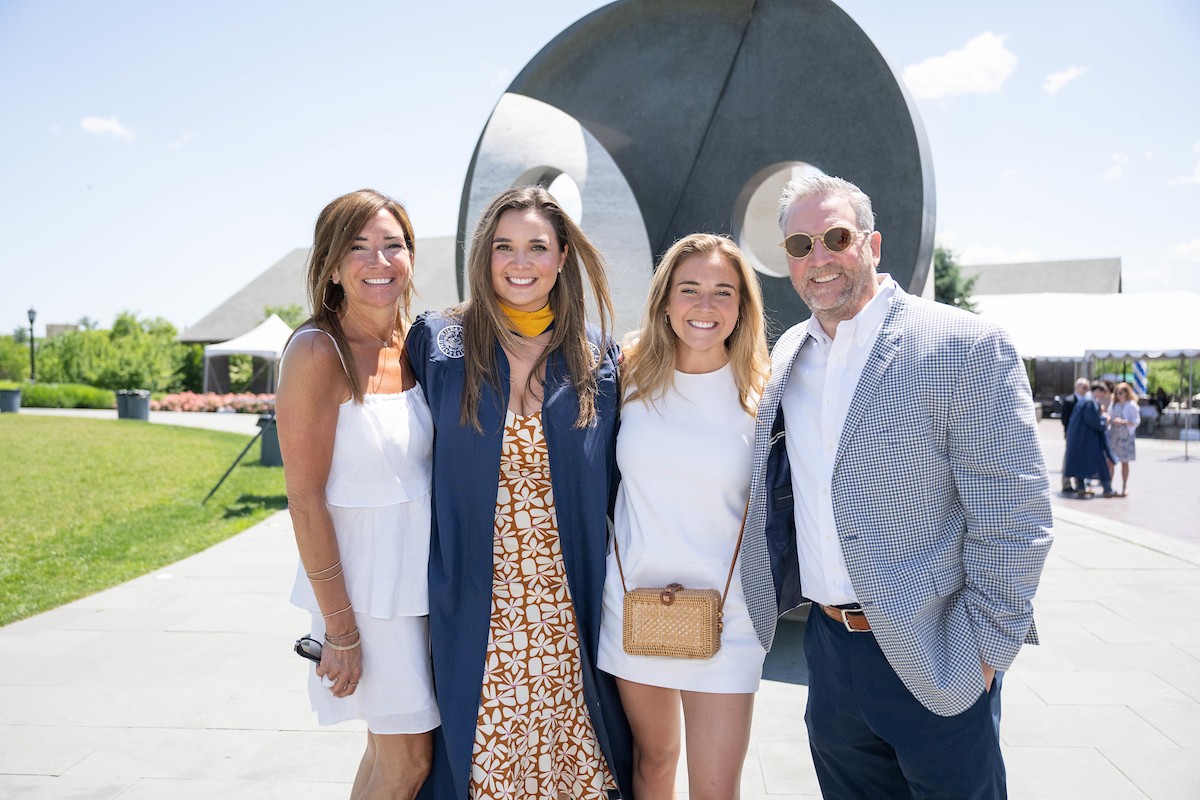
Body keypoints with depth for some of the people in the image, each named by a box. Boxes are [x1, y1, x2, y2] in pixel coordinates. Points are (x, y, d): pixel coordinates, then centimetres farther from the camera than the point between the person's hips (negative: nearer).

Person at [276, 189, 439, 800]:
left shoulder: (412, 343, 4)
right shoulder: (318, 351, -17)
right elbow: (306, 500, -16)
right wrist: (340, 628, -15)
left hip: (425, 572, 6)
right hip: (366, 582, -6)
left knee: (392, 745, 18)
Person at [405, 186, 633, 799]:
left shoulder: (597, 358, 3)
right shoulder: (436, 342, 0)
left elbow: (611, 482, 8)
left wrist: (613, 583, 3)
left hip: (569, 604, 1)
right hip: (474, 604, 0)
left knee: (570, 749, 10)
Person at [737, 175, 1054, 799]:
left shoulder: (967, 348, -12)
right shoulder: (787, 356, 6)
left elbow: (1013, 519, -13)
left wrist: (985, 649, -12)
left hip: (933, 661, -5)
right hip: (828, 646, 5)